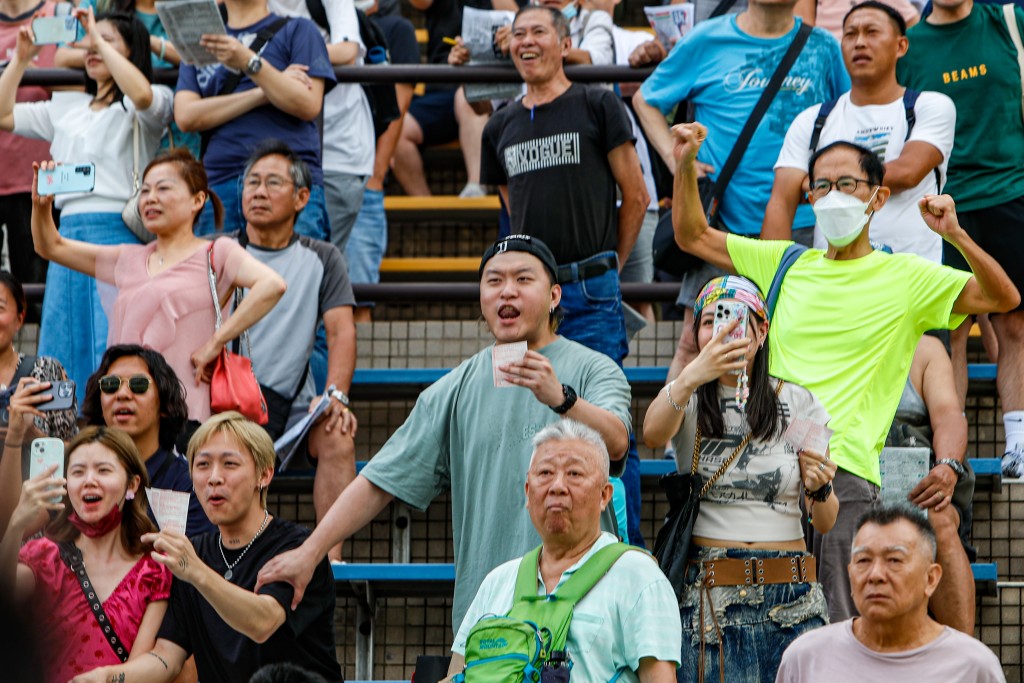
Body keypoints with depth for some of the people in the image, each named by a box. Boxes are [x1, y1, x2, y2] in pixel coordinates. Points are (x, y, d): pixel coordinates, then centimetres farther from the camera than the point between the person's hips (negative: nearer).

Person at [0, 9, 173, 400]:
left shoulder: (134, 108, 3)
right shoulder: (67, 107, 22)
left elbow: (141, 94, -22)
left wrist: (99, 38, -15)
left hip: (117, 232, -7)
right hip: (68, 232, 7)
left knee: (112, 351, -12)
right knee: (61, 353, 4)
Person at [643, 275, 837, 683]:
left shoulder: (798, 404, 9)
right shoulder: (689, 402, 7)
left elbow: (824, 523, 8)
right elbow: (653, 434, -20)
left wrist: (820, 489, -16)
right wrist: (692, 377, -38)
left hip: (791, 603, 1)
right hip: (708, 599, -1)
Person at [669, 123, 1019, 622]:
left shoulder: (904, 277, 5)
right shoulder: (786, 264, 18)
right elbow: (693, 237, 26)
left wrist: (956, 235, -19)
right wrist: (686, 166, 11)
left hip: (845, 469, -4)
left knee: (837, 628, -11)